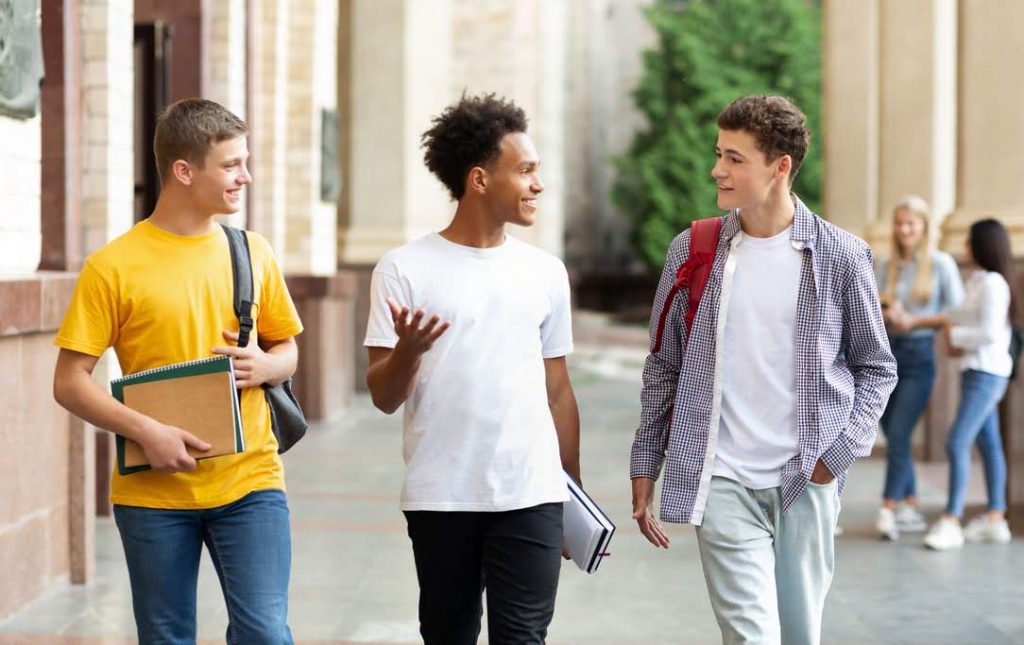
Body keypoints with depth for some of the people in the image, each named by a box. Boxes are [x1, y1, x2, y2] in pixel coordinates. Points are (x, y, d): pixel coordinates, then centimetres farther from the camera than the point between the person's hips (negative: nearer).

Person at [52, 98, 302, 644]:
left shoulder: (251, 252, 7)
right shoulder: (114, 266, -5)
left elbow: (287, 351, 17)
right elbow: (69, 381, -4)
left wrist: (264, 365, -6)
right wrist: (145, 431, -17)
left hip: (249, 479, 2)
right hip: (154, 491, -2)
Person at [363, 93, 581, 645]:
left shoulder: (546, 273, 8)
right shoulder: (405, 269, -2)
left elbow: (558, 391, 14)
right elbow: (384, 397, -3)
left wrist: (576, 495, 14)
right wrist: (408, 349, -23)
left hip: (531, 496, 2)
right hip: (439, 498, -1)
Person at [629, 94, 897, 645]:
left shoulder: (841, 257, -1)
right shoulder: (693, 251, 2)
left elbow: (876, 368, 8)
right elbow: (663, 368, 9)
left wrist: (841, 451, -5)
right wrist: (645, 470, 8)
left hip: (807, 481, 1)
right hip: (723, 481, 0)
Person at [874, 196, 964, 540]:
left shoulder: (941, 263, -1)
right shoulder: (886, 265, 11)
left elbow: (957, 312, -4)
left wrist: (914, 320, -12)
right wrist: (886, 315, -11)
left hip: (919, 354, -5)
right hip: (887, 352, 5)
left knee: (899, 433, -14)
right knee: (893, 434, 7)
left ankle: (889, 509, -13)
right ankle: (911, 508, 17)